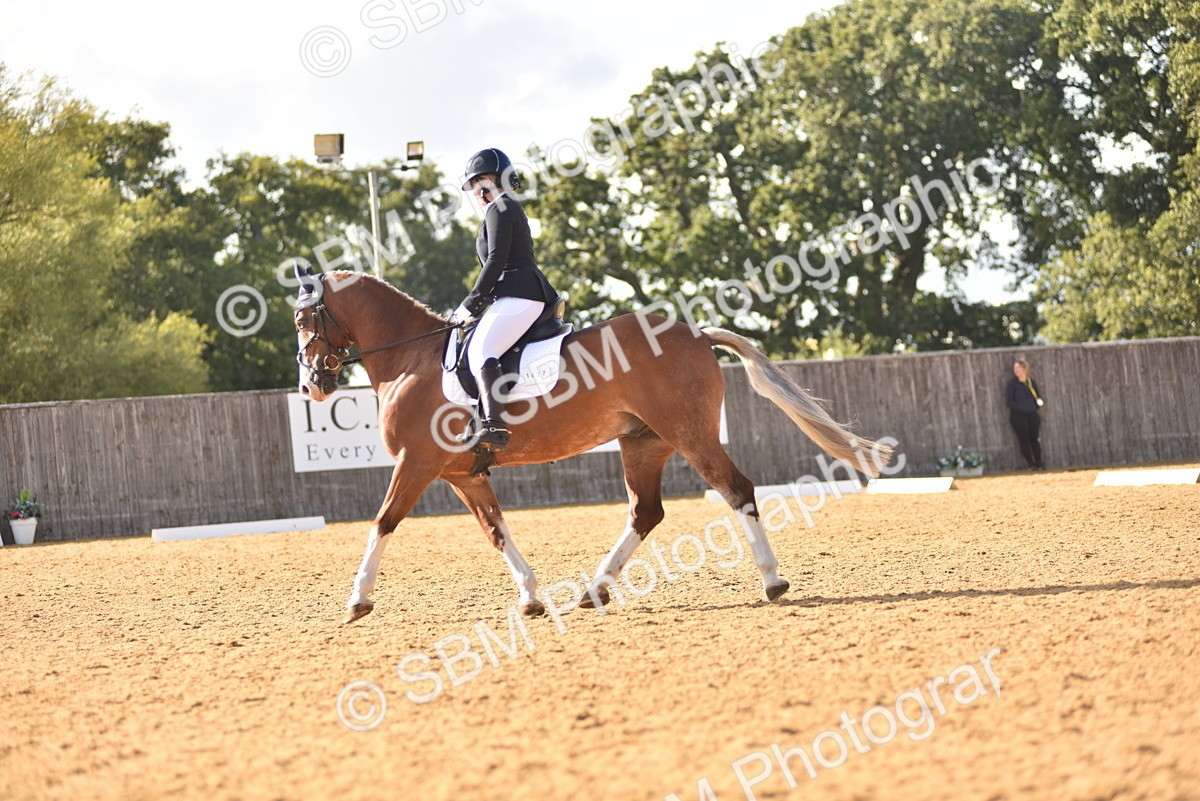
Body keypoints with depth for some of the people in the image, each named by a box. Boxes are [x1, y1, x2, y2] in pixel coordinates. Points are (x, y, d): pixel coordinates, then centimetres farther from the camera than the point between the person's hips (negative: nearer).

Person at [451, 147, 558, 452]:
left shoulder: (500, 209, -5)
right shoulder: (511, 209, 26)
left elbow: (496, 261, -14)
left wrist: (470, 304, -10)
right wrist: (477, 303, 21)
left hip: (518, 297, -12)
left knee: (480, 351, -27)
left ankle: (494, 426, -44)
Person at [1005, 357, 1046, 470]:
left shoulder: (1032, 382, 9)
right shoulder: (1011, 383, -3)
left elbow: (1040, 397, 16)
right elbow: (1009, 401, -8)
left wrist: (1039, 403, -5)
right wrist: (1021, 408, -18)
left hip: (1032, 415, 4)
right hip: (1018, 416, -3)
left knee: (1034, 439, 8)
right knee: (1024, 440, -2)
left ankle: (1039, 463, 12)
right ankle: (1031, 464, 3)